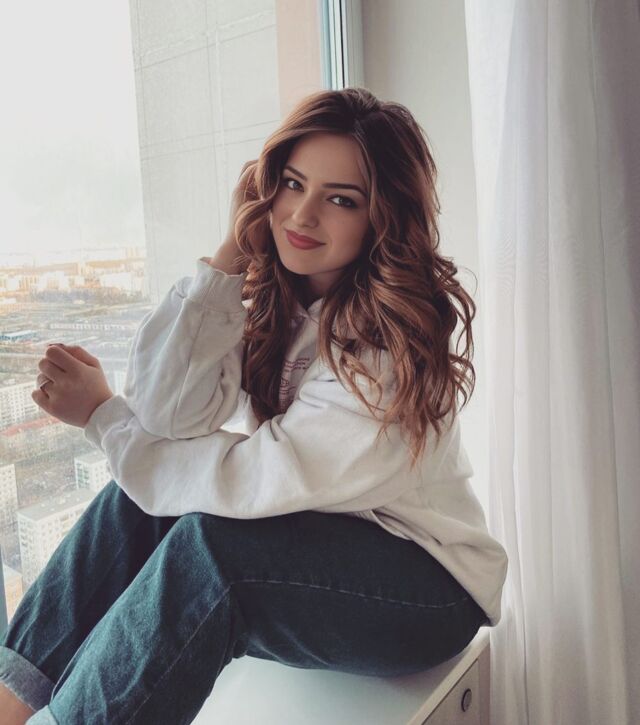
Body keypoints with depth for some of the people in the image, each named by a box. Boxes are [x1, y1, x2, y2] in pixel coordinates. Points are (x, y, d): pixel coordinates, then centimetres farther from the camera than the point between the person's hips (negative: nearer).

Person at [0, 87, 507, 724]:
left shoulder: (395, 335, -22)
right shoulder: (266, 297, -2)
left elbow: (259, 479, -25)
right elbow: (168, 415, -15)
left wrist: (102, 415, -14)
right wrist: (232, 251, -17)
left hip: (426, 583, -5)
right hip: (308, 547, 6)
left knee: (209, 540, -29)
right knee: (139, 497, -14)